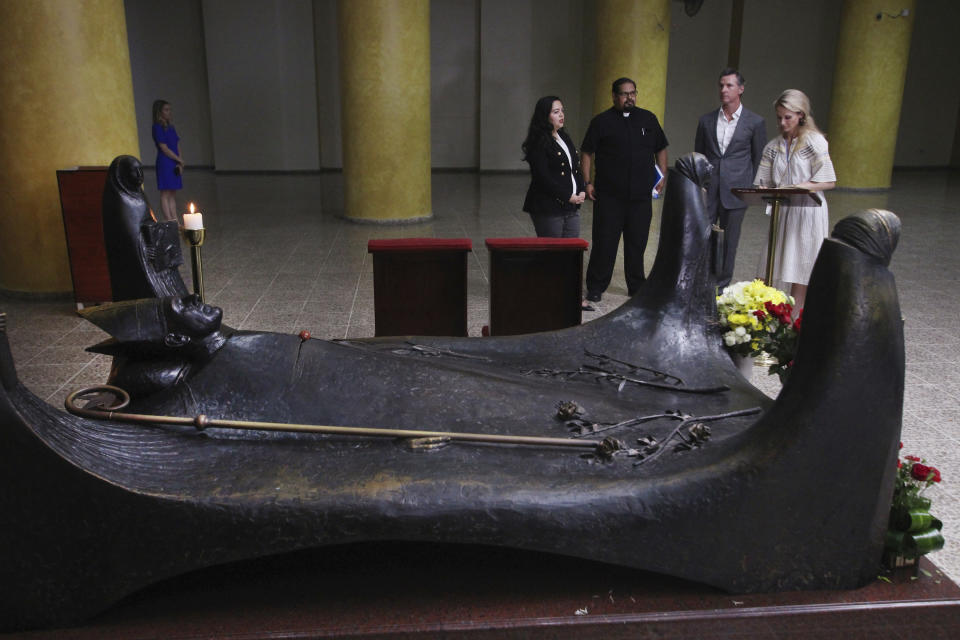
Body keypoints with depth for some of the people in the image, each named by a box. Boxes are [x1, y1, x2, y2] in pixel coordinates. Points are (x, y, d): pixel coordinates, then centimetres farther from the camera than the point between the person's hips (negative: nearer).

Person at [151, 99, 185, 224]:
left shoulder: (170, 127, 15)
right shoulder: (157, 127, -8)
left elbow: (177, 146, 11)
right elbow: (164, 148, -13)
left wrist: (179, 164, -2)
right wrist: (179, 160, -6)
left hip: (175, 164, 8)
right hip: (164, 163, -8)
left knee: (173, 195, 10)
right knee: (165, 194, -6)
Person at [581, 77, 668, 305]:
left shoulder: (648, 119, 11)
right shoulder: (602, 121, 2)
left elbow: (660, 149, 18)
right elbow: (587, 153, 2)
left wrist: (663, 177, 9)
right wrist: (587, 182, -6)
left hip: (641, 195, 3)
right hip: (609, 195, -3)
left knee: (637, 243, 9)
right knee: (604, 242, 0)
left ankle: (636, 286, 21)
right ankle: (595, 287, 11)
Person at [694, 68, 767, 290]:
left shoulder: (755, 122, 1)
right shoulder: (706, 120, 8)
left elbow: (759, 159, 6)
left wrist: (752, 190, 2)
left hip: (735, 190, -2)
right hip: (707, 190, 2)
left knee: (728, 242, 5)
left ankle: (720, 287, 16)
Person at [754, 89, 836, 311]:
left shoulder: (815, 141, -3)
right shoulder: (773, 147, 11)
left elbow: (829, 182, -8)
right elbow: (765, 183, 11)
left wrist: (796, 187, -18)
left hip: (807, 213, -4)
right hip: (781, 212, 5)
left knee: (800, 273, -3)